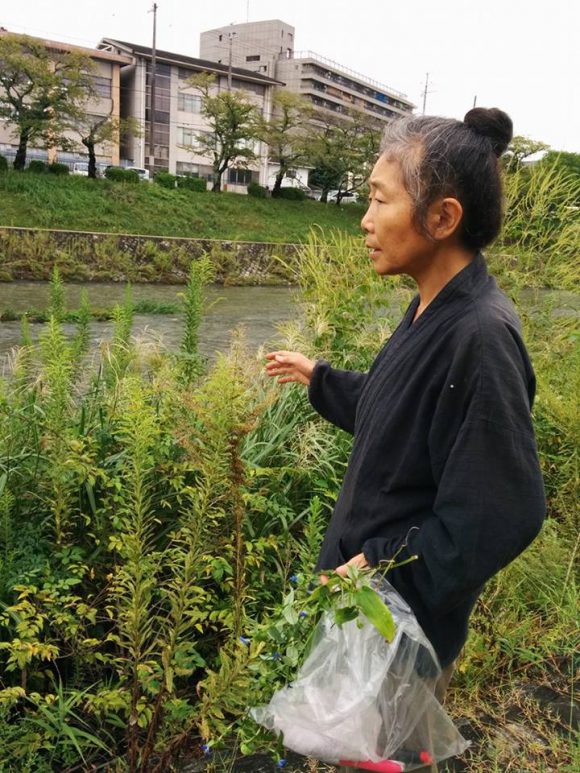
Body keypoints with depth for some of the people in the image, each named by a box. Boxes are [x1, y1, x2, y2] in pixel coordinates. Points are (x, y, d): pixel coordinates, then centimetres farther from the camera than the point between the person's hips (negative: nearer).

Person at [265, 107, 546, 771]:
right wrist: (317, 379, 19)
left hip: (405, 614, -8)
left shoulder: (479, 337, -29)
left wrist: (383, 565, -22)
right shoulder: (432, 310, -1)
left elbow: (502, 515, -27)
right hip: (365, 575, 8)